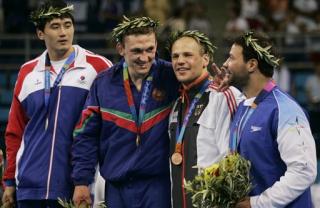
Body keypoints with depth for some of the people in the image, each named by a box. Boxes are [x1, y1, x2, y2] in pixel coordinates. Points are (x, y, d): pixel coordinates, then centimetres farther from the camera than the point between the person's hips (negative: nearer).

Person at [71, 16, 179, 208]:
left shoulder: (172, 78, -4)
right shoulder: (104, 83, 2)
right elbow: (86, 136, 6)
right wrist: (82, 181, 2)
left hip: (158, 185, -2)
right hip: (117, 186, 2)